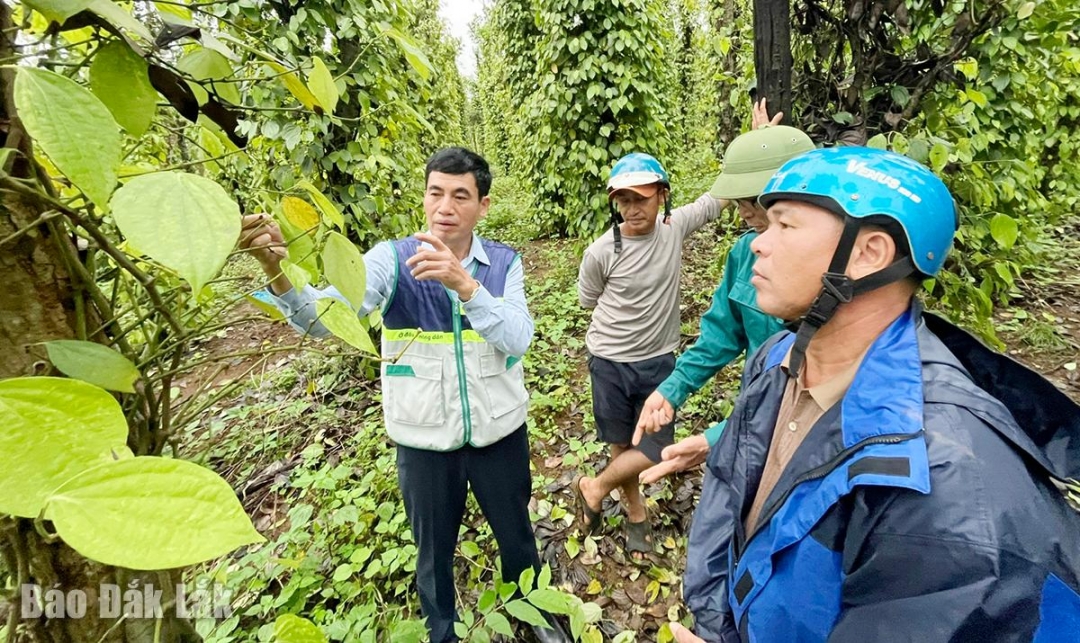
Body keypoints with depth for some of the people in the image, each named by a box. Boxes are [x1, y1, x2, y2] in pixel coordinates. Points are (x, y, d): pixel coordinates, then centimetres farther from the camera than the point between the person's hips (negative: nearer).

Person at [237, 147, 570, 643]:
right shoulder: (393, 258, -12)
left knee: (517, 536, 24)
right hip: (425, 441, -1)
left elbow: (517, 339, -22)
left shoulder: (504, 263, -7)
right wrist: (276, 269, -45)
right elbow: (327, 316, -26)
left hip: (500, 433, 2)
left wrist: (463, 282, -36)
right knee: (434, 552, 22)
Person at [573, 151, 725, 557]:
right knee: (622, 444, 15)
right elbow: (589, 303, -1)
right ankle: (635, 511, 42)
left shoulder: (675, 226, -8)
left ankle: (593, 489, 31)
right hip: (610, 363, -2)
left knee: (657, 449, 6)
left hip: (659, 361, 3)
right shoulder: (601, 253, -17)